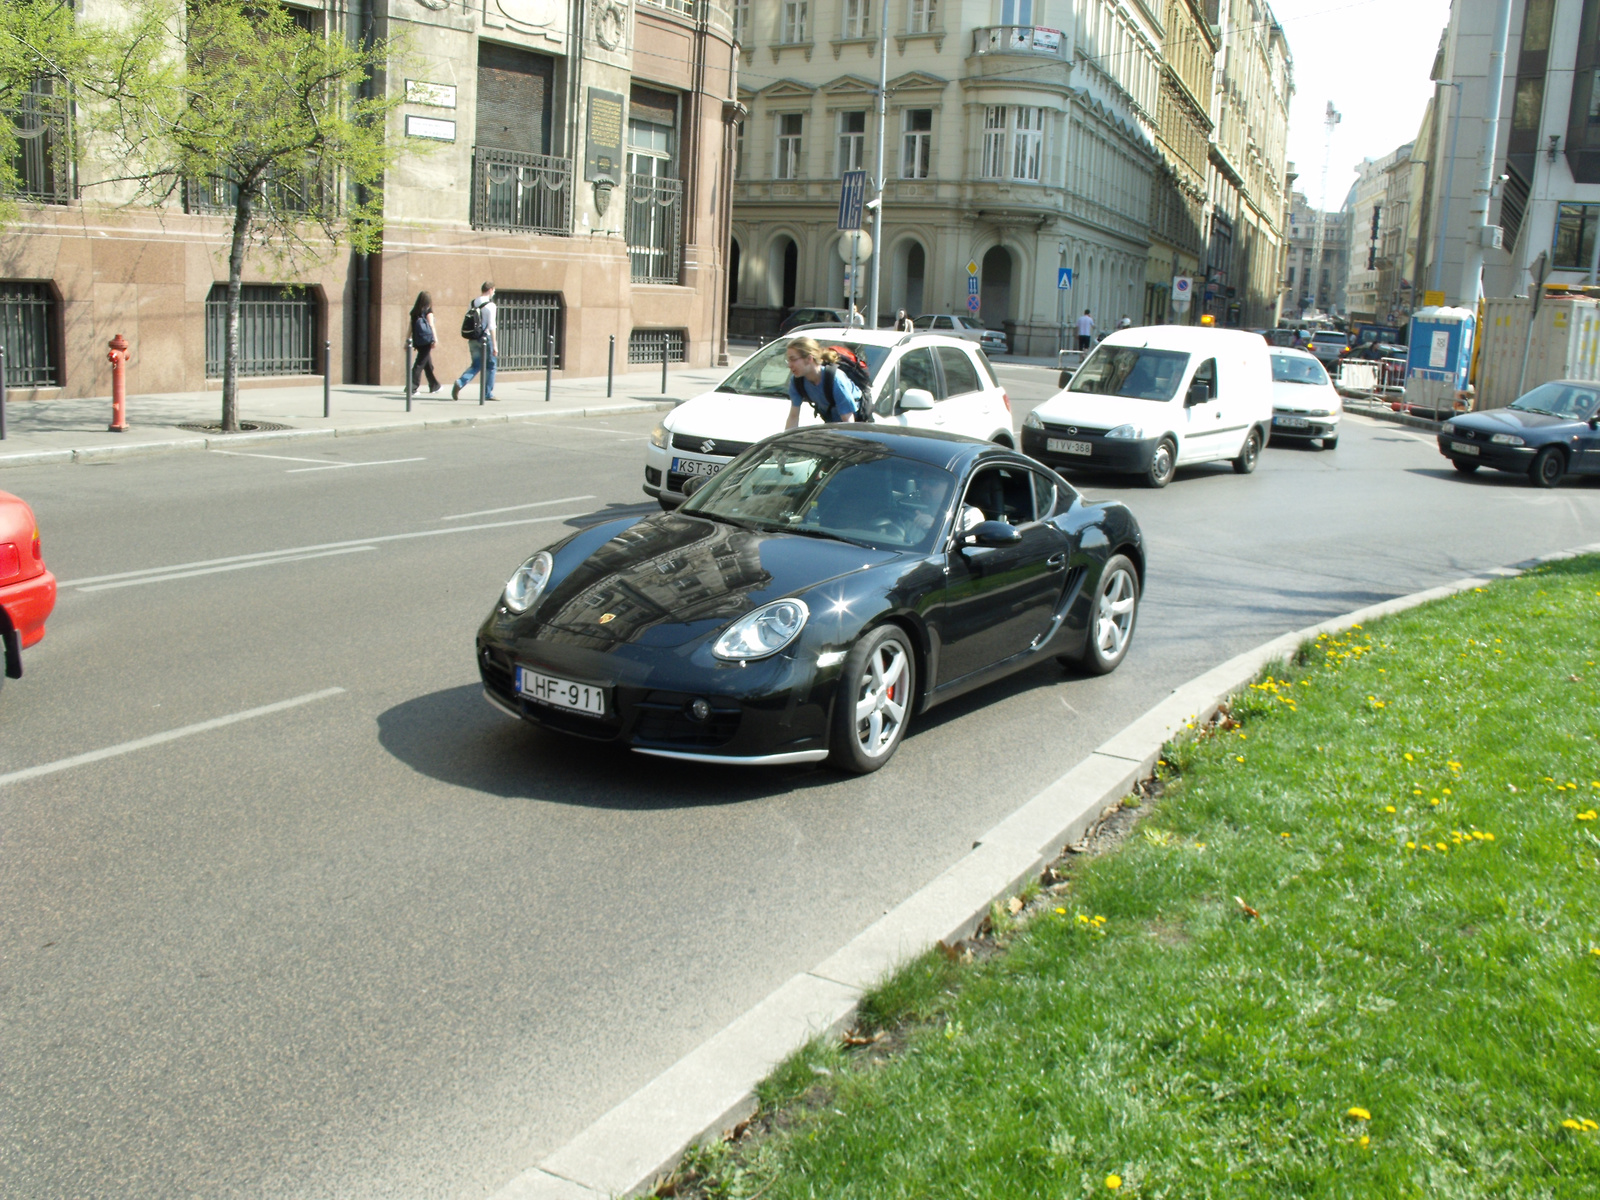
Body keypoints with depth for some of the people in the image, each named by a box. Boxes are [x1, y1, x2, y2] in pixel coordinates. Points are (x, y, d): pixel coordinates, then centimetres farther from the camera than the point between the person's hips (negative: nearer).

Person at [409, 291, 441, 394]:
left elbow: (411, 327, 10)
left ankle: (434, 386, 28)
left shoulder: (414, 311, 11)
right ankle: (412, 387, -12)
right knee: (420, 363, -6)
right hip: (426, 340, -6)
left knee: (428, 363, 17)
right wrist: (435, 339, -11)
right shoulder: (428, 311, -4)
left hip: (417, 341, 6)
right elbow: (431, 325, -10)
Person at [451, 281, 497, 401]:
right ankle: (488, 393, 14)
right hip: (486, 337, -6)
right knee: (490, 365, 9)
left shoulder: (472, 304, 8)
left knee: (476, 365, 15)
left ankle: (460, 383, -9)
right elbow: (491, 327, -14)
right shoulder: (490, 305, -11)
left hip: (474, 338, 6)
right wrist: (494, 345, -12)